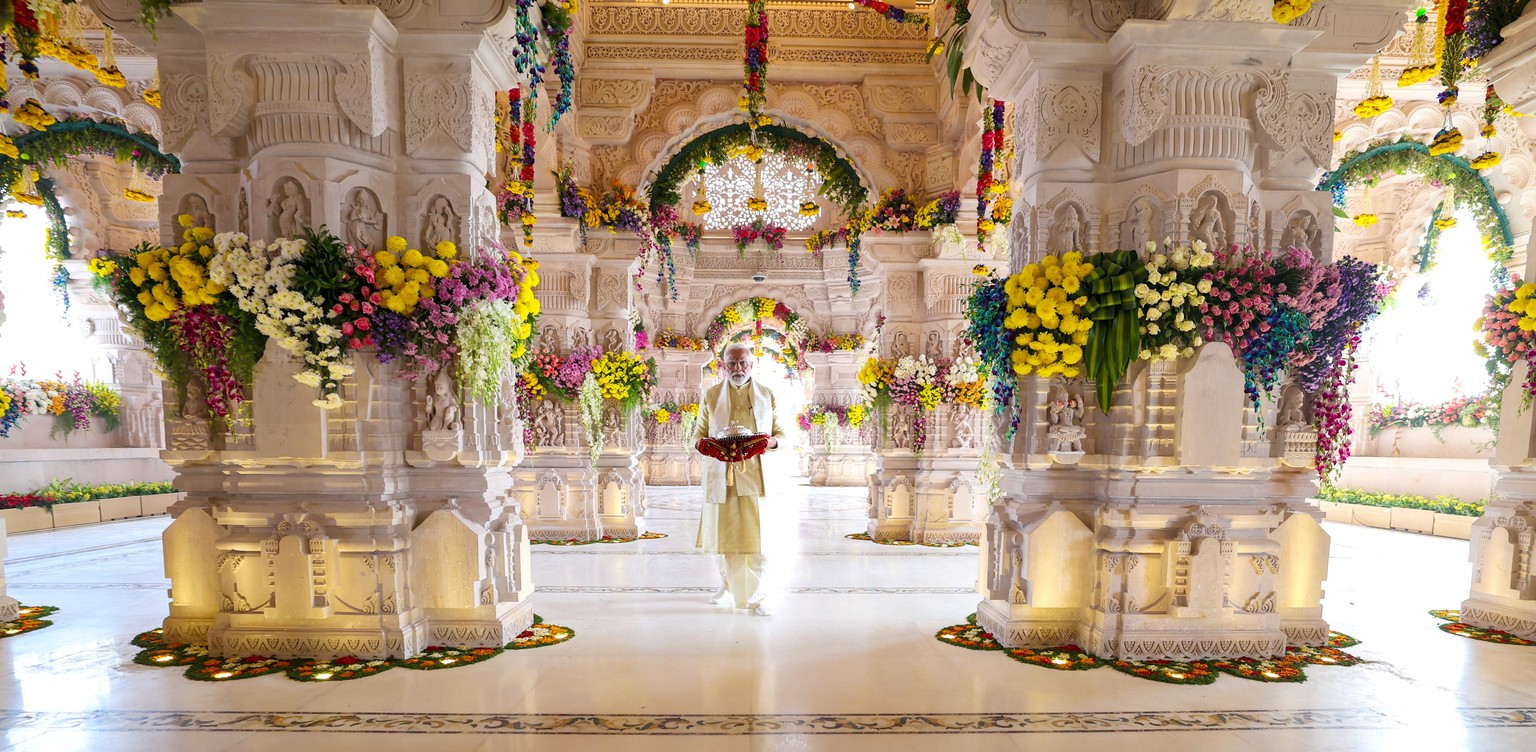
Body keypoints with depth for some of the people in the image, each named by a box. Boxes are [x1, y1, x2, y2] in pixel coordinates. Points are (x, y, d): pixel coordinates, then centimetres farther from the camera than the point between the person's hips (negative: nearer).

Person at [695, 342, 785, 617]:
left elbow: (781, 434, 10)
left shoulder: (767, 395, 8)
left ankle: (753, 596, 11)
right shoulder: (710, 395, 8)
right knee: (722, 535, 8)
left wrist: (770, 442, -12)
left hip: (755, 477, -1)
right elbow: (699, 433, 12)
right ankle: (728, 581, 35)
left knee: (757, 536, -4)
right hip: (721, 477, 1)